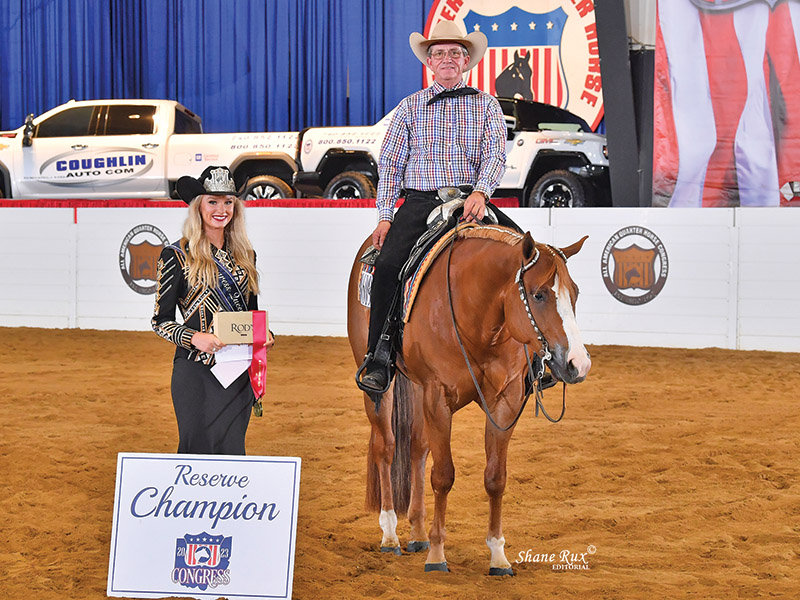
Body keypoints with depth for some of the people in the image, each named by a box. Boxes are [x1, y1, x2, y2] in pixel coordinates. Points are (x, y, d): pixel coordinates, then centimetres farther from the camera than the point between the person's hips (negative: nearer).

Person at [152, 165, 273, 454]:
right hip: (196, 373, -4)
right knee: (198, 450, -5)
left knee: (232, 451, 4)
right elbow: (161, 321, -3)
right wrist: (194, 337, -21)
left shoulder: (244, 255, 12)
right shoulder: (177, 256, -2)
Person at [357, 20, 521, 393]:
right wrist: (385, 216, 0)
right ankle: (378, 357, -15)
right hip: (419, 202, 0)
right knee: (388, 265, -24)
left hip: (471, 199, 0)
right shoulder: (410, 107, 13)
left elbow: (495, 155, 0)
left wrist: (480, 192, -21)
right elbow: (390, 163, 11)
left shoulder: (485, 105, 12)